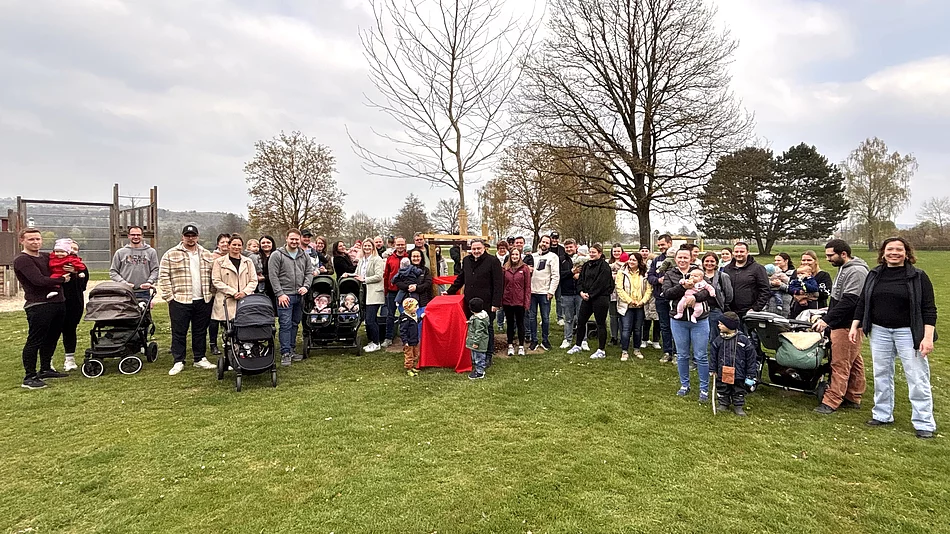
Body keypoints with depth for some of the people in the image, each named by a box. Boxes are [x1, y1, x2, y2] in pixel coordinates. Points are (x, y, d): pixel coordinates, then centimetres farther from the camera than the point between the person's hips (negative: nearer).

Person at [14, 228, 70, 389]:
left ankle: (45, 370, 27)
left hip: (58, 302, 8)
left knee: (51, 338, 15)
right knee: (34, 341, -4)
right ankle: (29, 377, 2)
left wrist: (69, 271, -2)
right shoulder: (22, 260, -8)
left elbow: (65, 275, 22)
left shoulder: (46, 257, 16)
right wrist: (61, 280, -5)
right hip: (38, 305, -8)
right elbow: (39, 280, -20)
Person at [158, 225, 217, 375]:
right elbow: (164, 277, -2)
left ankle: (200, 359, 21)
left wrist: (211, 293, 6)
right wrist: (169, 297, -8)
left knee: (201, 331, 11)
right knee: (179, 333, 3)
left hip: (203, 301, 3)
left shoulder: (207, 255, 11)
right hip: (179, 301, -3)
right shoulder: (171, 254, 1)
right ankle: (179, 362, 13)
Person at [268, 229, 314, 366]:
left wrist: (305, 286, -4)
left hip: (299, 296, 6)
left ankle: (292, 350, 23)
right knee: (285, 325, -6)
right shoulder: (277, 255, -5)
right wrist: (280, 293, -14)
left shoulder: (304, 256, 11)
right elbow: (273, 276, -9)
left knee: (295, 324, 13)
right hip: (285, 296, -5)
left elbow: (309, 272, 13)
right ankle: (285, 353, 0)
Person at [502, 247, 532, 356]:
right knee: (510, 323, 13)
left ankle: (521, 346, 19)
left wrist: (527, 301, -9)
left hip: (520, 301, -2)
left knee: (520, 323, 9)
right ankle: (510, 345, 23)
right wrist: (500, 300, -1)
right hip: (507, 301, 2)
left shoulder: (525, 268, -4)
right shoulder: (505, 268, 2)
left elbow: (527, 286, -4)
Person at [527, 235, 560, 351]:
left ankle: (545, 340, 16)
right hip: (532, 291, 4)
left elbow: (556, 276, -6)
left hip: (544, 292, -4)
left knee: (545, 318, 3)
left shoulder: (553, 257, -2)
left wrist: (551, 291, -11)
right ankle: (534, 340, 18)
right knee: (532, 317, 8)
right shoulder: (533, 256, 12)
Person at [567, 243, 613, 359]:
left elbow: (600, 283, -16)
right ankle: (577, 346, 25)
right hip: (587, 297, 8)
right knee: (580, 321, 12)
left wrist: (589, 294, -14)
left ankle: (601, 351, 8)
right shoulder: (586, 265, 14)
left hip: (600, 298, -8)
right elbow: (580, 279, 11)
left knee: (601, 324, 0)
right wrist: (581, 292, -5)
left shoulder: (604, 266, -10)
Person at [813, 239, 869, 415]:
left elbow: (849, 301, -25)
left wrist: (827, 319, -26)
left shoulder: (856, 271, -17)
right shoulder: (844, 269, 15)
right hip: (842, 324, 10)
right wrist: (830, 311, 22)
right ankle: (853, 398, 24)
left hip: (848, 326, -10)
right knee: (854, 362, 16)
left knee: (840, 364, -6)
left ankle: (831, 402, -2)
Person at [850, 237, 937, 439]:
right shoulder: (874, 275, 7)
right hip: (879, 331, 4)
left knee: (917, 378, 0)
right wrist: (855, 326, 5)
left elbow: (929, 309, -7)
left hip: (908, 332, -4)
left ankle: (924, 424, 10)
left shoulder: (918, 277, -4)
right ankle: (882, 415, 23)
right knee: (881, 375, 11)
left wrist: (928, 337, -15)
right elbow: (862, 302, 11)